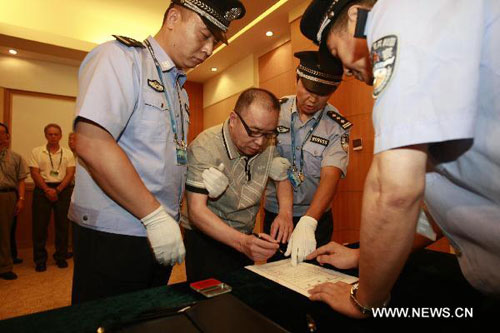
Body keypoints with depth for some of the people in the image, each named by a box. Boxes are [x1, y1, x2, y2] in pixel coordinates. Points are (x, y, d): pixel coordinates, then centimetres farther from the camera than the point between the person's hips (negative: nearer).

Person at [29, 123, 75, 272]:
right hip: (42, 189, -1)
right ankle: (40, 260, 12)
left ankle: (61, 257, 16)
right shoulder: (36, 151, 6)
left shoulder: (68, 153, 9)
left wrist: (58, 190, -10)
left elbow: (70, 173, 1)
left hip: (63, 189, 1)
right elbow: (34, 173, -2)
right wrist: (47, 190, -13)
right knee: (40, 225, 1)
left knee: (62, 225, 4)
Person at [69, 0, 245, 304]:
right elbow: (91, 144, -23)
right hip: (112, 235, -8)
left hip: (161, 232, 8)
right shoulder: (121, 56, -9)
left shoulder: (179, 89, 15)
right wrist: (154, 215, -22)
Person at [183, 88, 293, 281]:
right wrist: (241, 242, -42)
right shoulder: (204, 148, -24)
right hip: (206, 239, -5)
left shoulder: (268, 145, -7)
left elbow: (282, 178, 8)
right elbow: (196, 210, -29)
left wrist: (285, 212, -12)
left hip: (246, 237, 5)